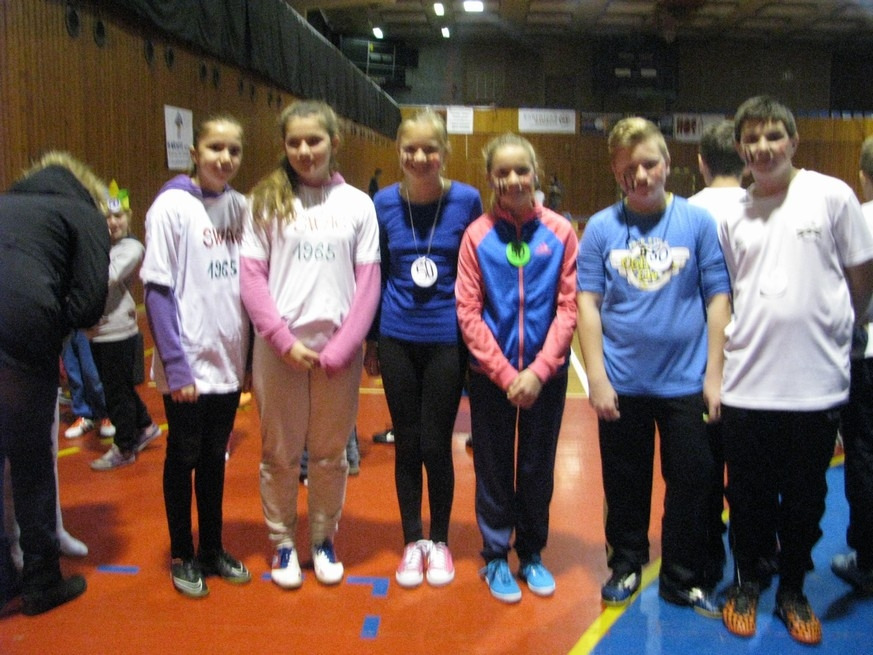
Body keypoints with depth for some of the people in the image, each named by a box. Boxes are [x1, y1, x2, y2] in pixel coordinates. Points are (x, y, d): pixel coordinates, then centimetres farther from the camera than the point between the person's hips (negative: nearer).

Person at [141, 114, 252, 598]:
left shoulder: (242, 207, 4)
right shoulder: (172, 206, -10)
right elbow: (157, 291, -12)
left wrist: (252, 357, 4)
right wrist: (176, 365, -15)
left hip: (229, 362, 4)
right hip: (188, 365, -4)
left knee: (214, 457, 16)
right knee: (183, 458, 10)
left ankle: (212, 549, 32)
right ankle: (182, 557, 27)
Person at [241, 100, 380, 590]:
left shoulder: (358, 203, 3)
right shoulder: (268, 200, 2)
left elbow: (368, 282, 0)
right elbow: (252, 275, -2)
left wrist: (341, 348, -9)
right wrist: (285, 341, -11)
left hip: (338, 349, 0)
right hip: (279, 348, 0)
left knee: (330, 454, 11)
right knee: (281, 454, 10)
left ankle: (324, 539, 30)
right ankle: (283, 543, 28)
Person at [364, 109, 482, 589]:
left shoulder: (466, 200, -6)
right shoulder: (384, 203, -1)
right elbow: (376, 274, 7)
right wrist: (371, 341, 9)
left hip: (446, 340, -2)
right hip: (397, 340, 2)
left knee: (435, 445, 4)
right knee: (406, 444, 10)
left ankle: (440, 541, 27)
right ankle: (413, 542, 28)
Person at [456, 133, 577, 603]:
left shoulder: (560, 232, -3)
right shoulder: (477, 234, -5)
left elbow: (568, 307, -5)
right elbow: (468, 313, -7)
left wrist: (538, 371, -13)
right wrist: (505, 374, -12)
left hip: (546, 374, 1)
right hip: (490, 375, -1)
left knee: (537, 468, 13)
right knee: (493, 469, 10)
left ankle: (532, 553, 32)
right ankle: (495, 556, 28)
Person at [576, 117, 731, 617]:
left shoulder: (698, 221, -2)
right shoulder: (601, 227, -1)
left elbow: (718, 298, 0)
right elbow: (588, 303, -2)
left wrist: (714, 374, -4)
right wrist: (597, 377, -7)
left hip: (686, 382, 0)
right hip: (622, 383, 0)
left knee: (692, 482, 9)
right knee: (625, 483, 13)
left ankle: (684, 579, 29)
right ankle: (626, 564, 35)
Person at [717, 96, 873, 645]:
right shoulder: (731, 216, 6)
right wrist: (730, 350, 8)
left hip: (817, 384, -1)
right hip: (747, 386, 2)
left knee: (806, 498, 13)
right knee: (749, 497, 13)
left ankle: (793, 589, 33)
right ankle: (747, 583, 34)